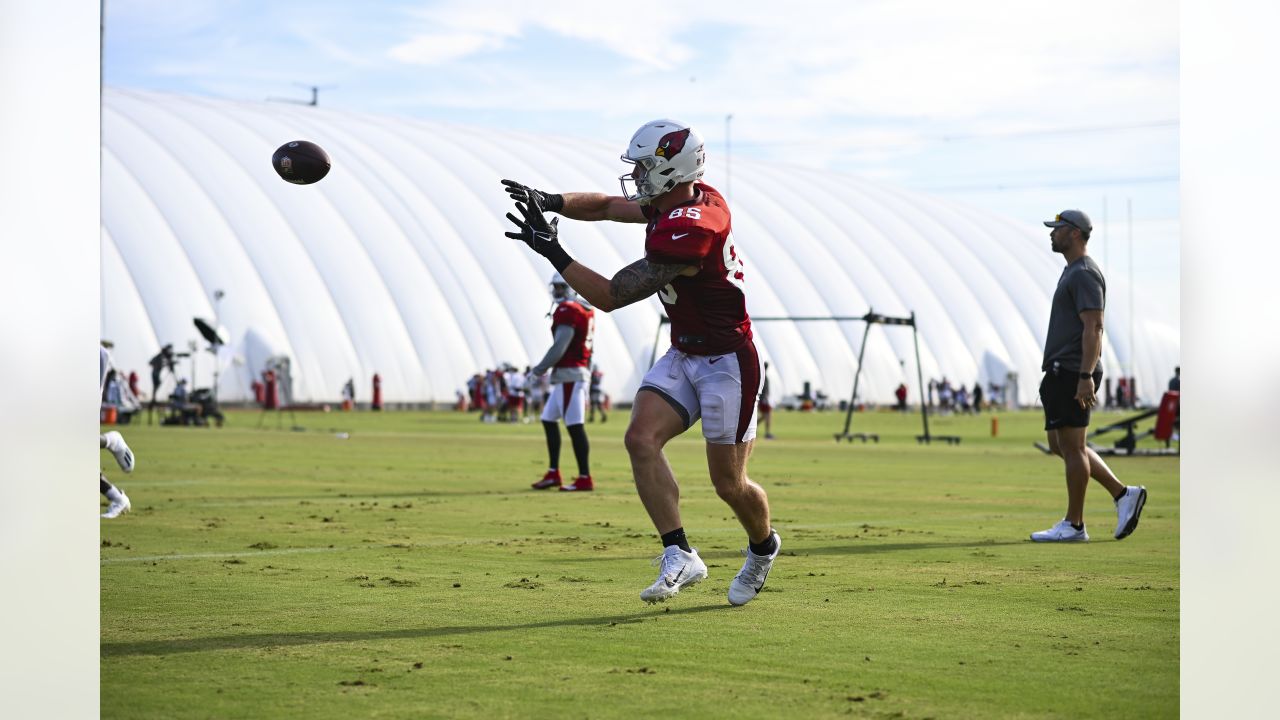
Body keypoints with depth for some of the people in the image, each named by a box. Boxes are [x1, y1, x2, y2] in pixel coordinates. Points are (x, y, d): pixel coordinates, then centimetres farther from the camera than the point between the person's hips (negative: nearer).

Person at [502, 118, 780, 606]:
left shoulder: (686, 233, -29)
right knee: (641, 438, -12)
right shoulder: (697, 199, 0)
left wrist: (552, 250, -21)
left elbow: (611, 296, -24)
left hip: (726, 361, -9)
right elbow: (608, 207, 15)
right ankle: (680, 556, -11)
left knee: (729, 483, 2)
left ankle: (763, 546, 33)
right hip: (682, 356, 9)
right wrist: (551, 202, -2)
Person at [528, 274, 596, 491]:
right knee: (549, 420, 16)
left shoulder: (567, 311, -12)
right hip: (579, 370, 10)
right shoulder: (584, 311, 17)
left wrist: (541, 367, -4)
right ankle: (553, 473, 18)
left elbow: (560, 347, -16)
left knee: (575, 426, -9)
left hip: (569, 375, -10)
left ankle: (585, 478, -7)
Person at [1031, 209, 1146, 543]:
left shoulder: (1085, 274, -12)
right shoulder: (1072, 272, 21)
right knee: (1061, 446, 12)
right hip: (1062, 371, 11)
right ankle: (1122, 494, 12)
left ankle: (1074, 525, -2)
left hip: (1074, 373, -11)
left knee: (1071, 446, -6)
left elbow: (1093, 328, -20)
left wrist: (1086, 376, -27)